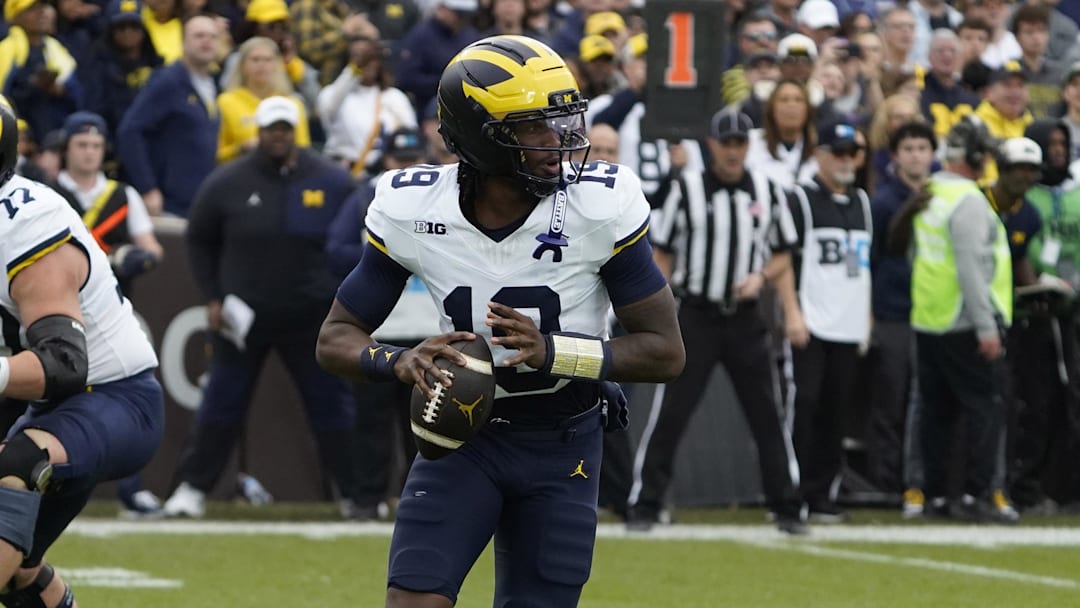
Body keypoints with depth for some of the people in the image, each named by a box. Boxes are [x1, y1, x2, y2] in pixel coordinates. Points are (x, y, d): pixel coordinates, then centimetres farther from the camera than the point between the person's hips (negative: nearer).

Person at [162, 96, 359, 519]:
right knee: (222, 404, 3)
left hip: (312, 317, 0)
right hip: (241, 316, 0)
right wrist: (212, 297, 2)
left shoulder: (332, 182, 0)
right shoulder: (228, 183, -1)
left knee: (331, 405, 3)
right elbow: (199, 241, 10)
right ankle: (192, 488, 11)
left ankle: (356, 495, 10)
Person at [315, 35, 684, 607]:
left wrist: (552, 351, -29)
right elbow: (336, 338, -4)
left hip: (563, 447, 0)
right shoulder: (413, 211, -13)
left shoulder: (601, 207, -18)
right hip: (463, 431, 0)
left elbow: (665, 351, -14)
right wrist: (400, 361, -27)